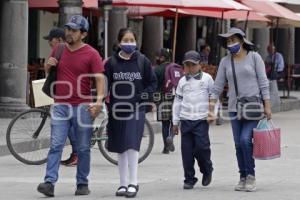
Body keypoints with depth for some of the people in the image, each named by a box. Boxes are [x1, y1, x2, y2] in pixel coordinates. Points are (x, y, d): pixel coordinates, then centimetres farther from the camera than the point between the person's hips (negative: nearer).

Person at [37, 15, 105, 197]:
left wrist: (99, 100, -26)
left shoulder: (91, 54, -3)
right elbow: (48, 73, 27)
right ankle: (49, 182, -13)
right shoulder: (59, 50, 11)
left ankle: (82, 184, 14)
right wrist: (48, 65, 2)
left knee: (83, 148, 5)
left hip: (82, 107, -3)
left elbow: (100, 79, -11)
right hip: (60, 106, 3)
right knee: (56, 146, -6)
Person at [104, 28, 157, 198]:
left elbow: (153, 83, 6)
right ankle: (123, 184, 16)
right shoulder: (111, 63, 2)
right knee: (120, 149, 8)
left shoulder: (143, 61, 1)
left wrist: (141, 96, -8)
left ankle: (133, 183, -10)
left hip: (136, 110, -2)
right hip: (117, 110, 2)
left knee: (132, 145, -14)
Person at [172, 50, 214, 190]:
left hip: (201, 119, -3)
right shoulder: (183, 81, 13)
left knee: (201, 146, -13)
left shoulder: (207, 79, 5)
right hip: (186, 120, 3)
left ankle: (207, 170, 14)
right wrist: (175, 122, 13)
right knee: (187, 150, -1)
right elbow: (177, 101, 16)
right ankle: (189, 179, 7)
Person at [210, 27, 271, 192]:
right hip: (235, 108, 4)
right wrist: (211, 108, 2)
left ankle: (251, 176, -6)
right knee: (238, 144, 3)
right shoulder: (225, 61, 7)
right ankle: (243, 178, 12)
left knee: (245, 139, -16)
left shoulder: (254, 57, -1)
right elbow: (218, 86, 8)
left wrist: (267, 106, -7)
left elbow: (263, 82, -2)